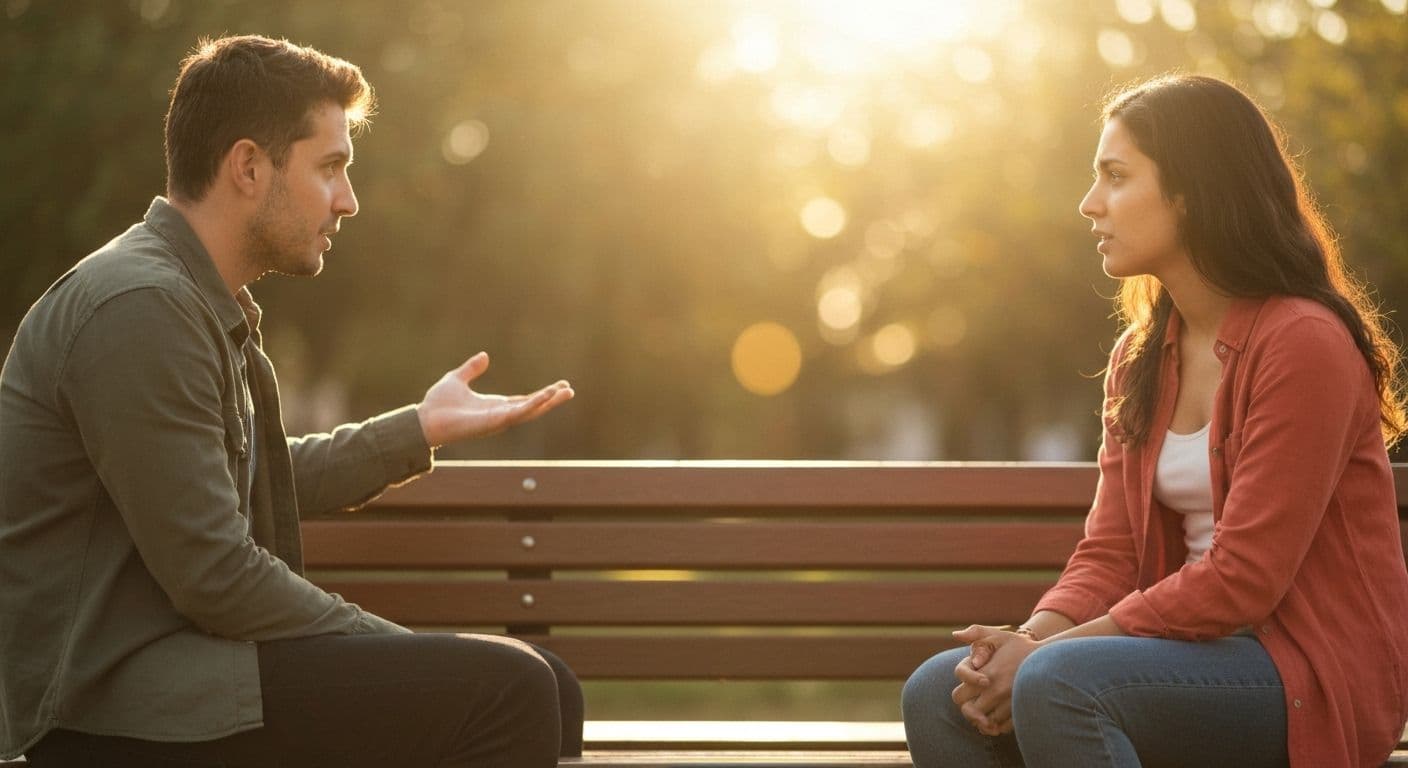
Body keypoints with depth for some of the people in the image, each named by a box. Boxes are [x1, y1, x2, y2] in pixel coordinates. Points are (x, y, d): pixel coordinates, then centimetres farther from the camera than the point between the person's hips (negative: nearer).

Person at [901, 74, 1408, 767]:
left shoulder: (1304, 344, -14)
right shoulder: (1139, 359, 12)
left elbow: (1242, 579, -18)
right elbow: (1111, 553, 8)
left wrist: (1045, 654, -18)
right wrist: (1031, 637, -13)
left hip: (1315, 677, -7)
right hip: (1200, 643, 7)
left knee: (1058, 684, -31)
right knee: (938, 695, -10)